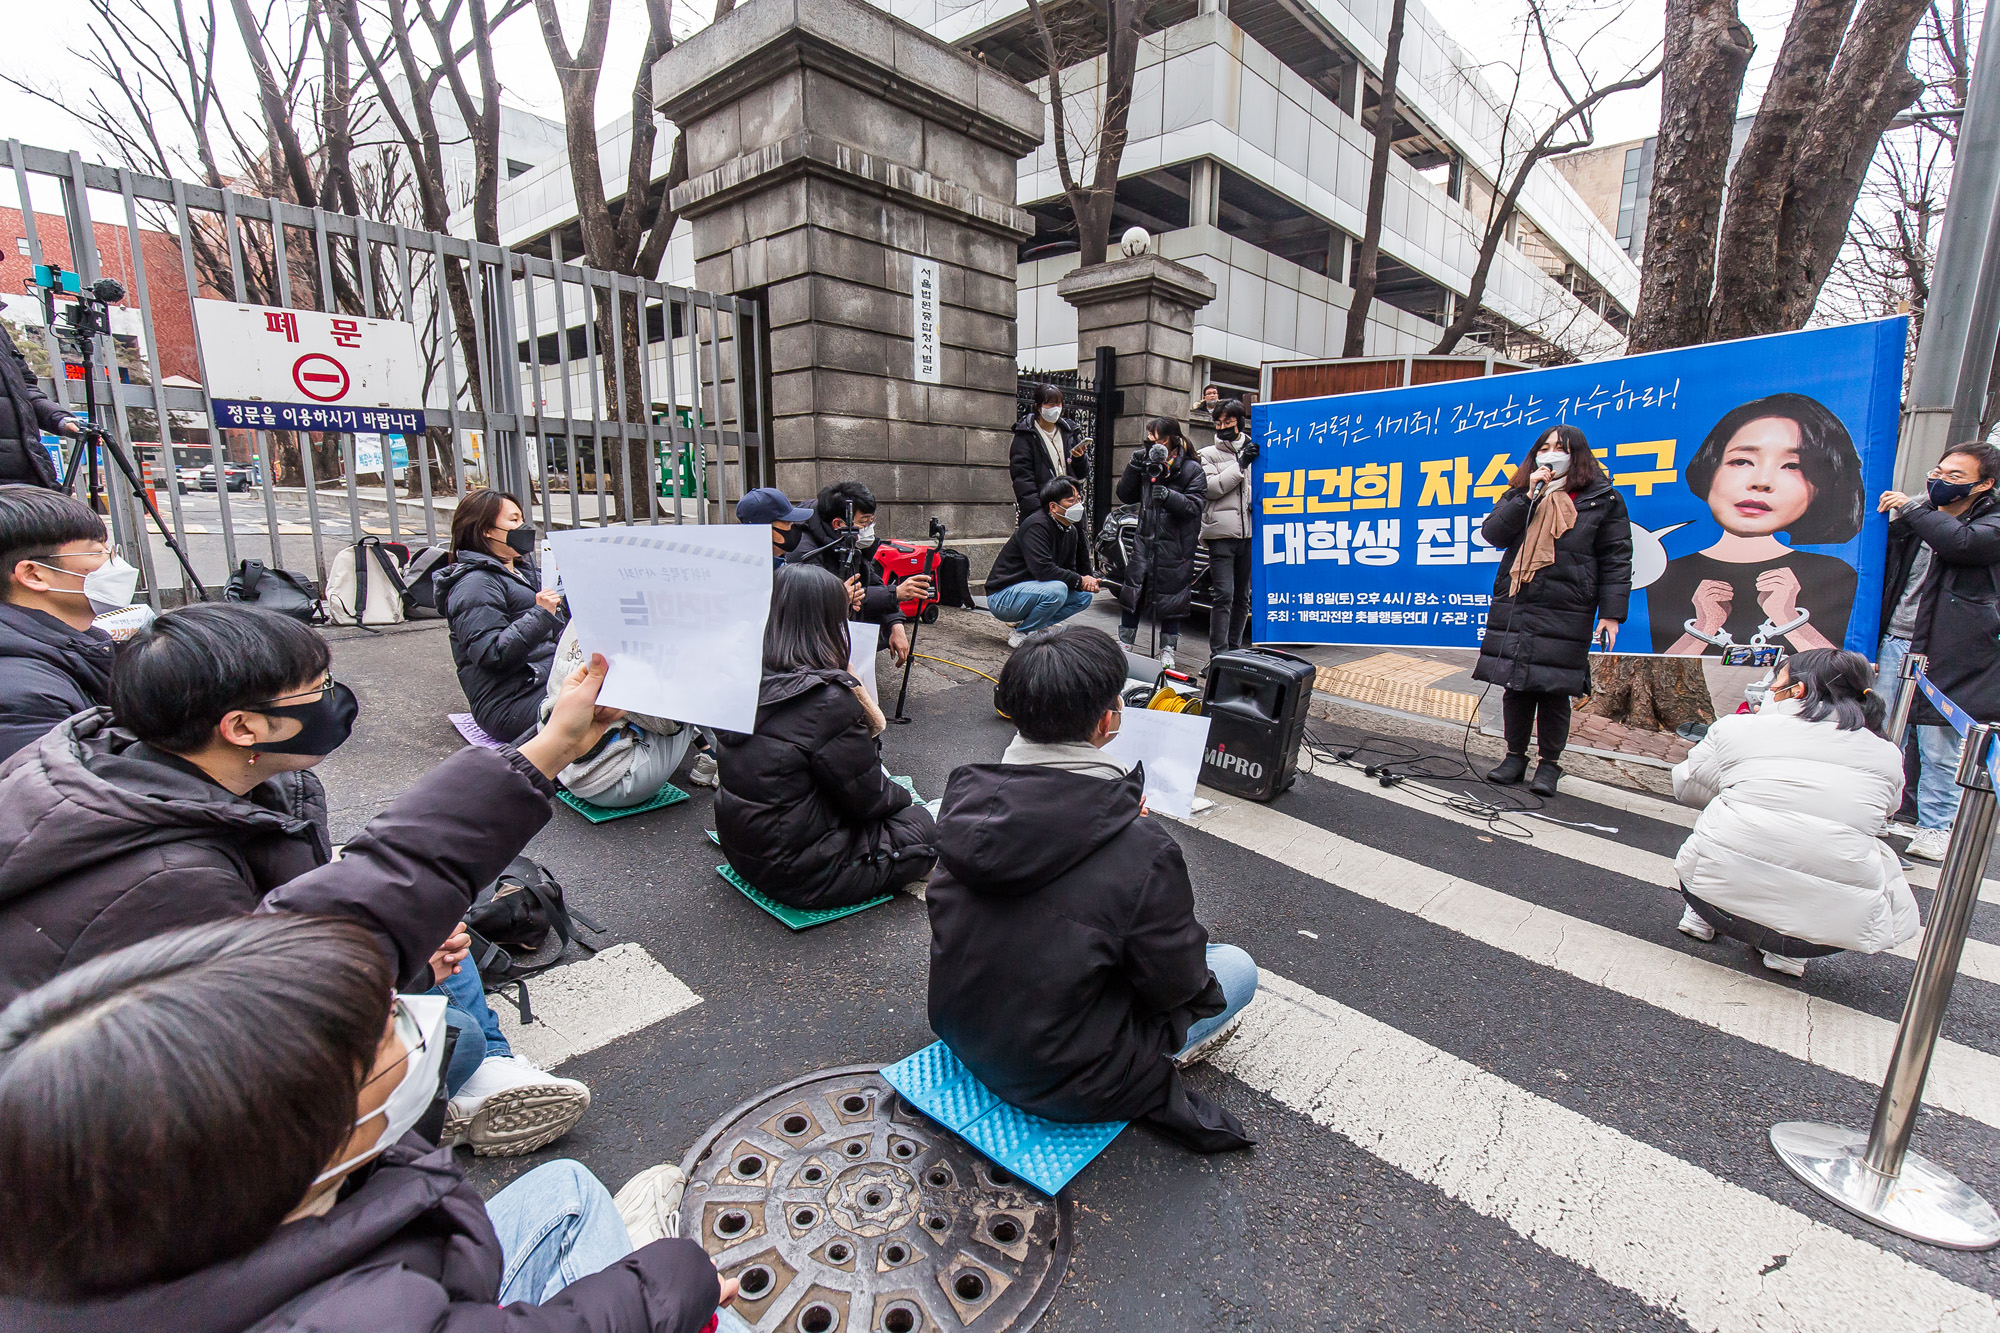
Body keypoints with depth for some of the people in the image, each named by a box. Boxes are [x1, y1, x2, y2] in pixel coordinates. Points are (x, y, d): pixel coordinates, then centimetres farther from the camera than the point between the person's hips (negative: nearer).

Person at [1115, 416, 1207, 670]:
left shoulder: (1191, 469, -6)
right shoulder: (1148, 465, 8)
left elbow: (1196, 505, -12)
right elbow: (1126, 496, 10)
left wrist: (1169, 496, -27)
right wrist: (1134, 467, -3)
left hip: (1176, 546, -4)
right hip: (1146, 539, 5)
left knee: (1171, 598, 6)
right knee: (1132, 592, 8)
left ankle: (1167, 650, 19)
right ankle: (1124, 644, 23)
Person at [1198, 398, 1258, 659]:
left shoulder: (1255, 452, 16)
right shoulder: (1209, 454, 7)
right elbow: (1212, 487, -7)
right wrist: (1241, 464, -12)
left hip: (1249, 534, 4)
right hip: (1222, 534, -4)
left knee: (1242, 597, 11)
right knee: (1224, 596, -10)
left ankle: (1235, 649, 23)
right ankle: (1218, 654, -7)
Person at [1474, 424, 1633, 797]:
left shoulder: (1603, 500, 5)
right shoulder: (1519, 495, 15)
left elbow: (1616, 561, 2)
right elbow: (1491, 533, -1)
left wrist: (1611, 614, -6)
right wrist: (1529, 495, -9)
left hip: (1564, 613, -3)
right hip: (1513, 608, 3)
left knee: (1554, 689, 1)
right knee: (1515, 685, 6)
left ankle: (1549, 763, 15)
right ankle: (1515, 756, 20)